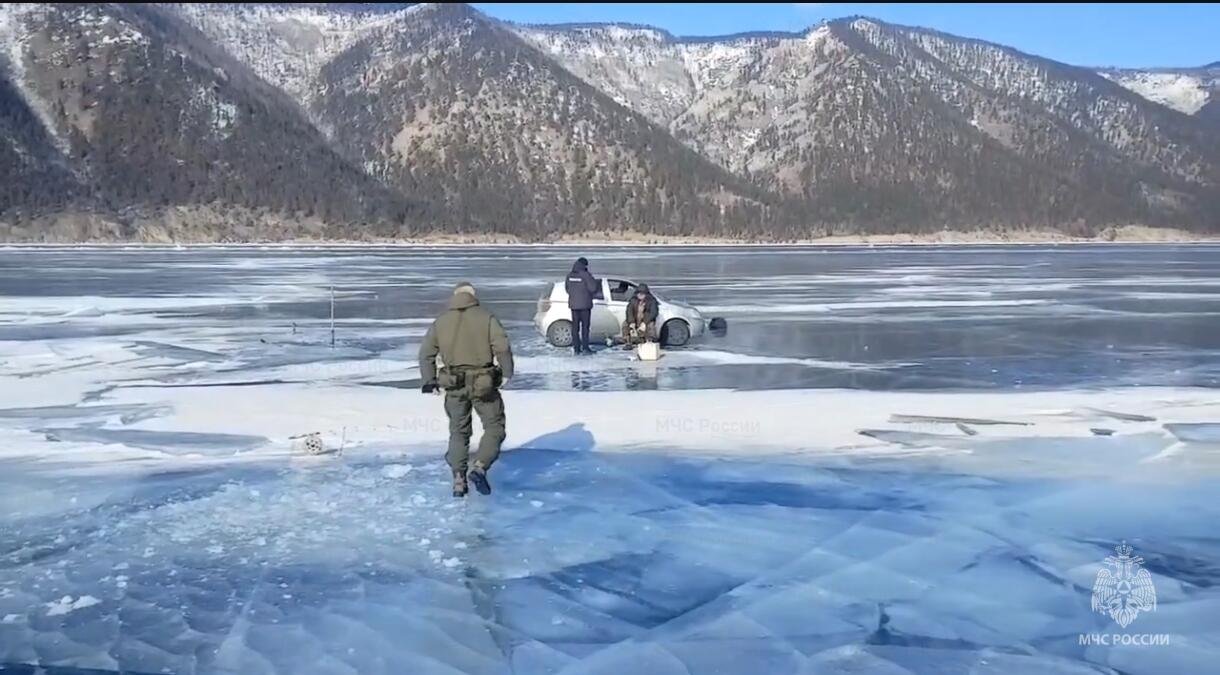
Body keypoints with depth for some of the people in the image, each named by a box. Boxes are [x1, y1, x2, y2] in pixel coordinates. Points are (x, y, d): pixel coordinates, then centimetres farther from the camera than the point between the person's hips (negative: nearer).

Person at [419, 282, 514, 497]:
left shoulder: (440, 322, 7)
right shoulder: (486, 318, -3)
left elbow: (425, 353, 7)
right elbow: (502, 347, -13)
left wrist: (429, 382, 13)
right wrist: (507, 373, -2)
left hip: (455, 385, 3)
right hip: (484, 383, -3)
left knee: (458, 432, 16)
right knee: (494, 427, 10)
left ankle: (458, 479, 10)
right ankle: (480, 466, -11)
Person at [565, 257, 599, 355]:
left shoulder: (570, 275, 5)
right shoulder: (585, 275, -13)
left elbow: (567, 289, 13)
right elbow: (593, 288, -13)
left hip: (573, 304, 5)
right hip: (584, 304, -5)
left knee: (575, 326, 7)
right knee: (585, 326, 0)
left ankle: (576, 347, 7)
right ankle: (585, 348, -1)